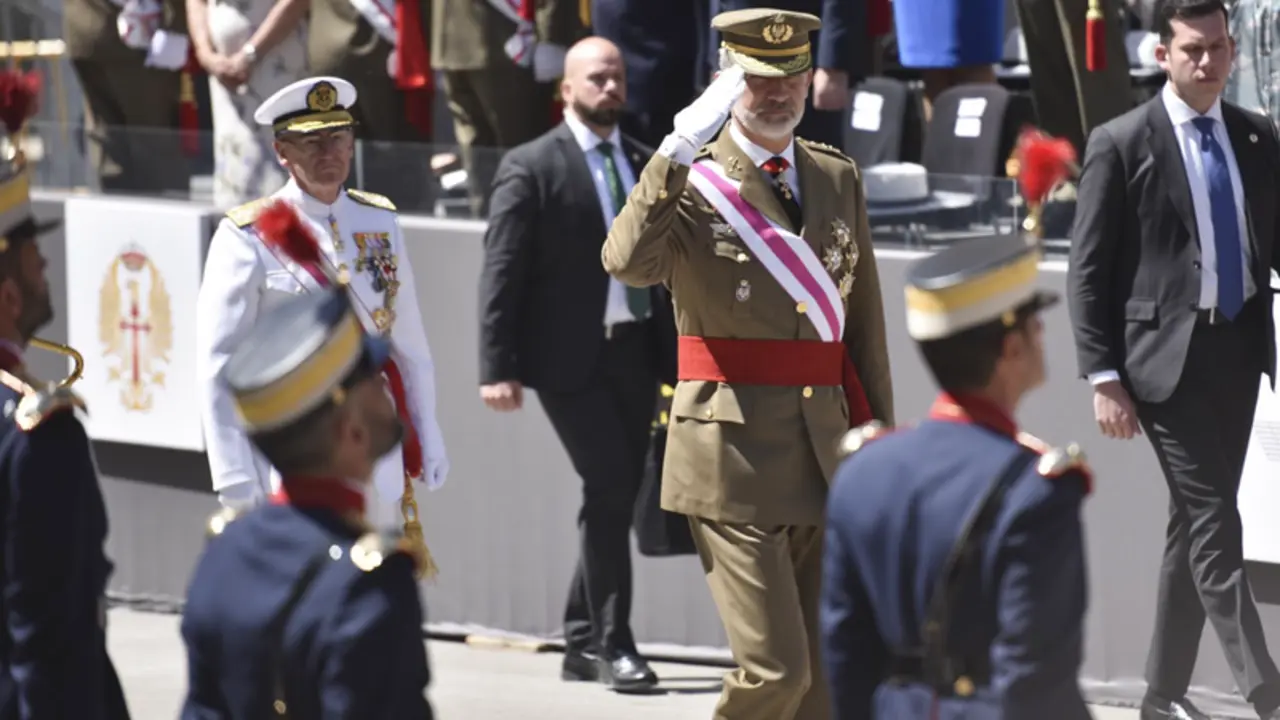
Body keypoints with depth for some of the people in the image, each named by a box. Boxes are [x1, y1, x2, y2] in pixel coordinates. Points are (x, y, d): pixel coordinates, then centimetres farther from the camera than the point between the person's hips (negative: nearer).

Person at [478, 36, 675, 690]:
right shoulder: (531, 168, -3)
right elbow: (502, 273, -7)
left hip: (636, 349, 6)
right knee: (609, 489, -12)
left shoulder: (643, 163, 14)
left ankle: (582, 645, 19)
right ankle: (613, 644, -5)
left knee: (616, 497, 8)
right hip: (570, 356, -6)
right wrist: (498, 367, -14)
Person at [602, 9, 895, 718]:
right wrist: (677, 152, -28)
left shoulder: (839, 179, 13)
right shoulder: (691, 181, -3)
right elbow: (627, 262, -24)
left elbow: (864, 322, 17)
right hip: (733, 456, -5)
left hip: (827, 455, 6)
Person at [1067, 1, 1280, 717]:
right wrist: (1104, 377, -9)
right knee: (1213, 524, -9)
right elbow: (1089, 271, -3)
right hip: (1167, 354, -5)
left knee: (1196, 523, 11)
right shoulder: (1123, 144, -4)